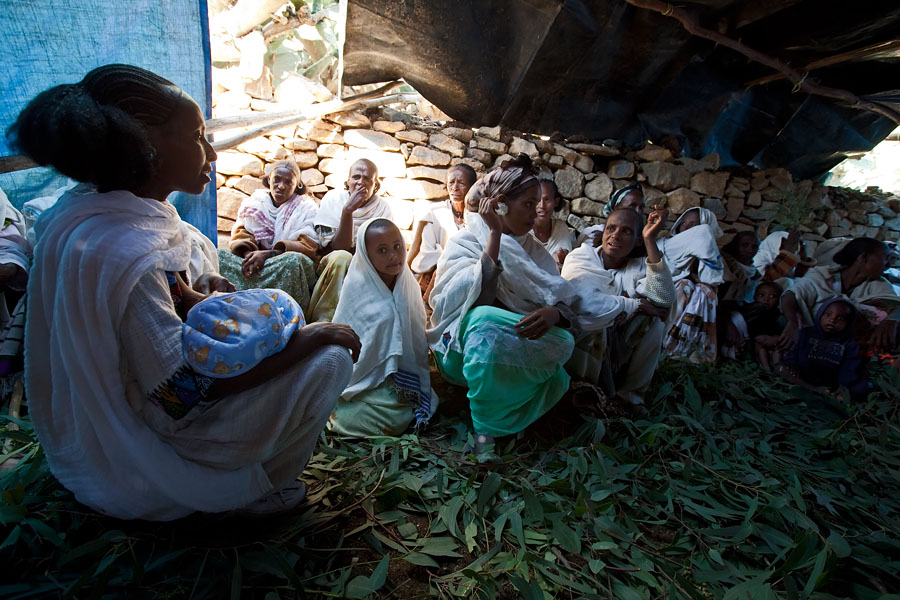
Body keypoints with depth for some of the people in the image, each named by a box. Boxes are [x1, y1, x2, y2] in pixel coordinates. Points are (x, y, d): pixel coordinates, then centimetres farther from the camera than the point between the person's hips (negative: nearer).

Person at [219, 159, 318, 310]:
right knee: (219, 255, -21)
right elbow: (239, 236, 9)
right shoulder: (253, 203, 17)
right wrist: (248, 253, -16)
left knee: (294, 260, -38)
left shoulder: (307, 207, 6)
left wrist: (268, 254, -19)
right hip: (255, 261, 3)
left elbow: (308, 247, -7)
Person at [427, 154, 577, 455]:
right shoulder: (465, 241, -1)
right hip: (462, 349, -3)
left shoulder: (533, 250, 12)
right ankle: (483, 429, -23)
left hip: (518, 350, 4)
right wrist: (495, 235, -21)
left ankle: (493, 426, -17)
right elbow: (478, 298, -20)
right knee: (485, 318, -37)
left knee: (563, 342, -27)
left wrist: (554, 313, -25)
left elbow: (566, 303, -1)